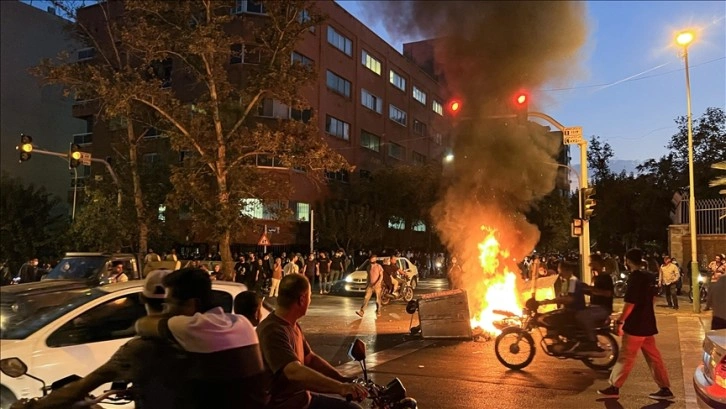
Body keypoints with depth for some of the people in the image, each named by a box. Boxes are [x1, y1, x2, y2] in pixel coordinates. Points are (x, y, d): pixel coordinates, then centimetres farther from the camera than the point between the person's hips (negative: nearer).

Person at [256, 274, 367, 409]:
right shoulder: (272, 331, -24)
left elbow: (310, 359, 14)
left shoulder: (293, 326, 9)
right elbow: (295, 372, -37)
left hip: (302, 397, 10)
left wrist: (343, 379, 2)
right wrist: (341, 387, -45)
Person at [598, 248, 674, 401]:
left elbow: (630, 303, -21)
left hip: (635, 325, -8)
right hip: (648, 324, 8)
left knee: (625, 358, 0)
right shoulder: (649, 276, 7)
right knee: (653, 357, 13)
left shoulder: (635, 278, -19)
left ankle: (614, 387, 8)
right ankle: (665, 389, 15)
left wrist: (620, 321, -13)